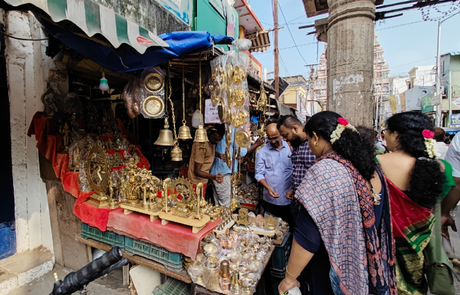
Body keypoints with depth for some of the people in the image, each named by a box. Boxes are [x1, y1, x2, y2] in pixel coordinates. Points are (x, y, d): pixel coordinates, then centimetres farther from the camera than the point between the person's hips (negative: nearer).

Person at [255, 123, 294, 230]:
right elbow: (259, 174, 0)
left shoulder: (291, 148, 3)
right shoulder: (262, 152, 3)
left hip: (290, 198, 1)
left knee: (290, 228, 10)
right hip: (271, 201, 0)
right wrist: (268, 187, -15)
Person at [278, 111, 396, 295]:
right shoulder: (370, 165, -3)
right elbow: (379, 221, 9)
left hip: (336, 274, -6)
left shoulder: (323, 171, -28)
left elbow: (307, 236, -26)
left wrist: (289, 277, -12)